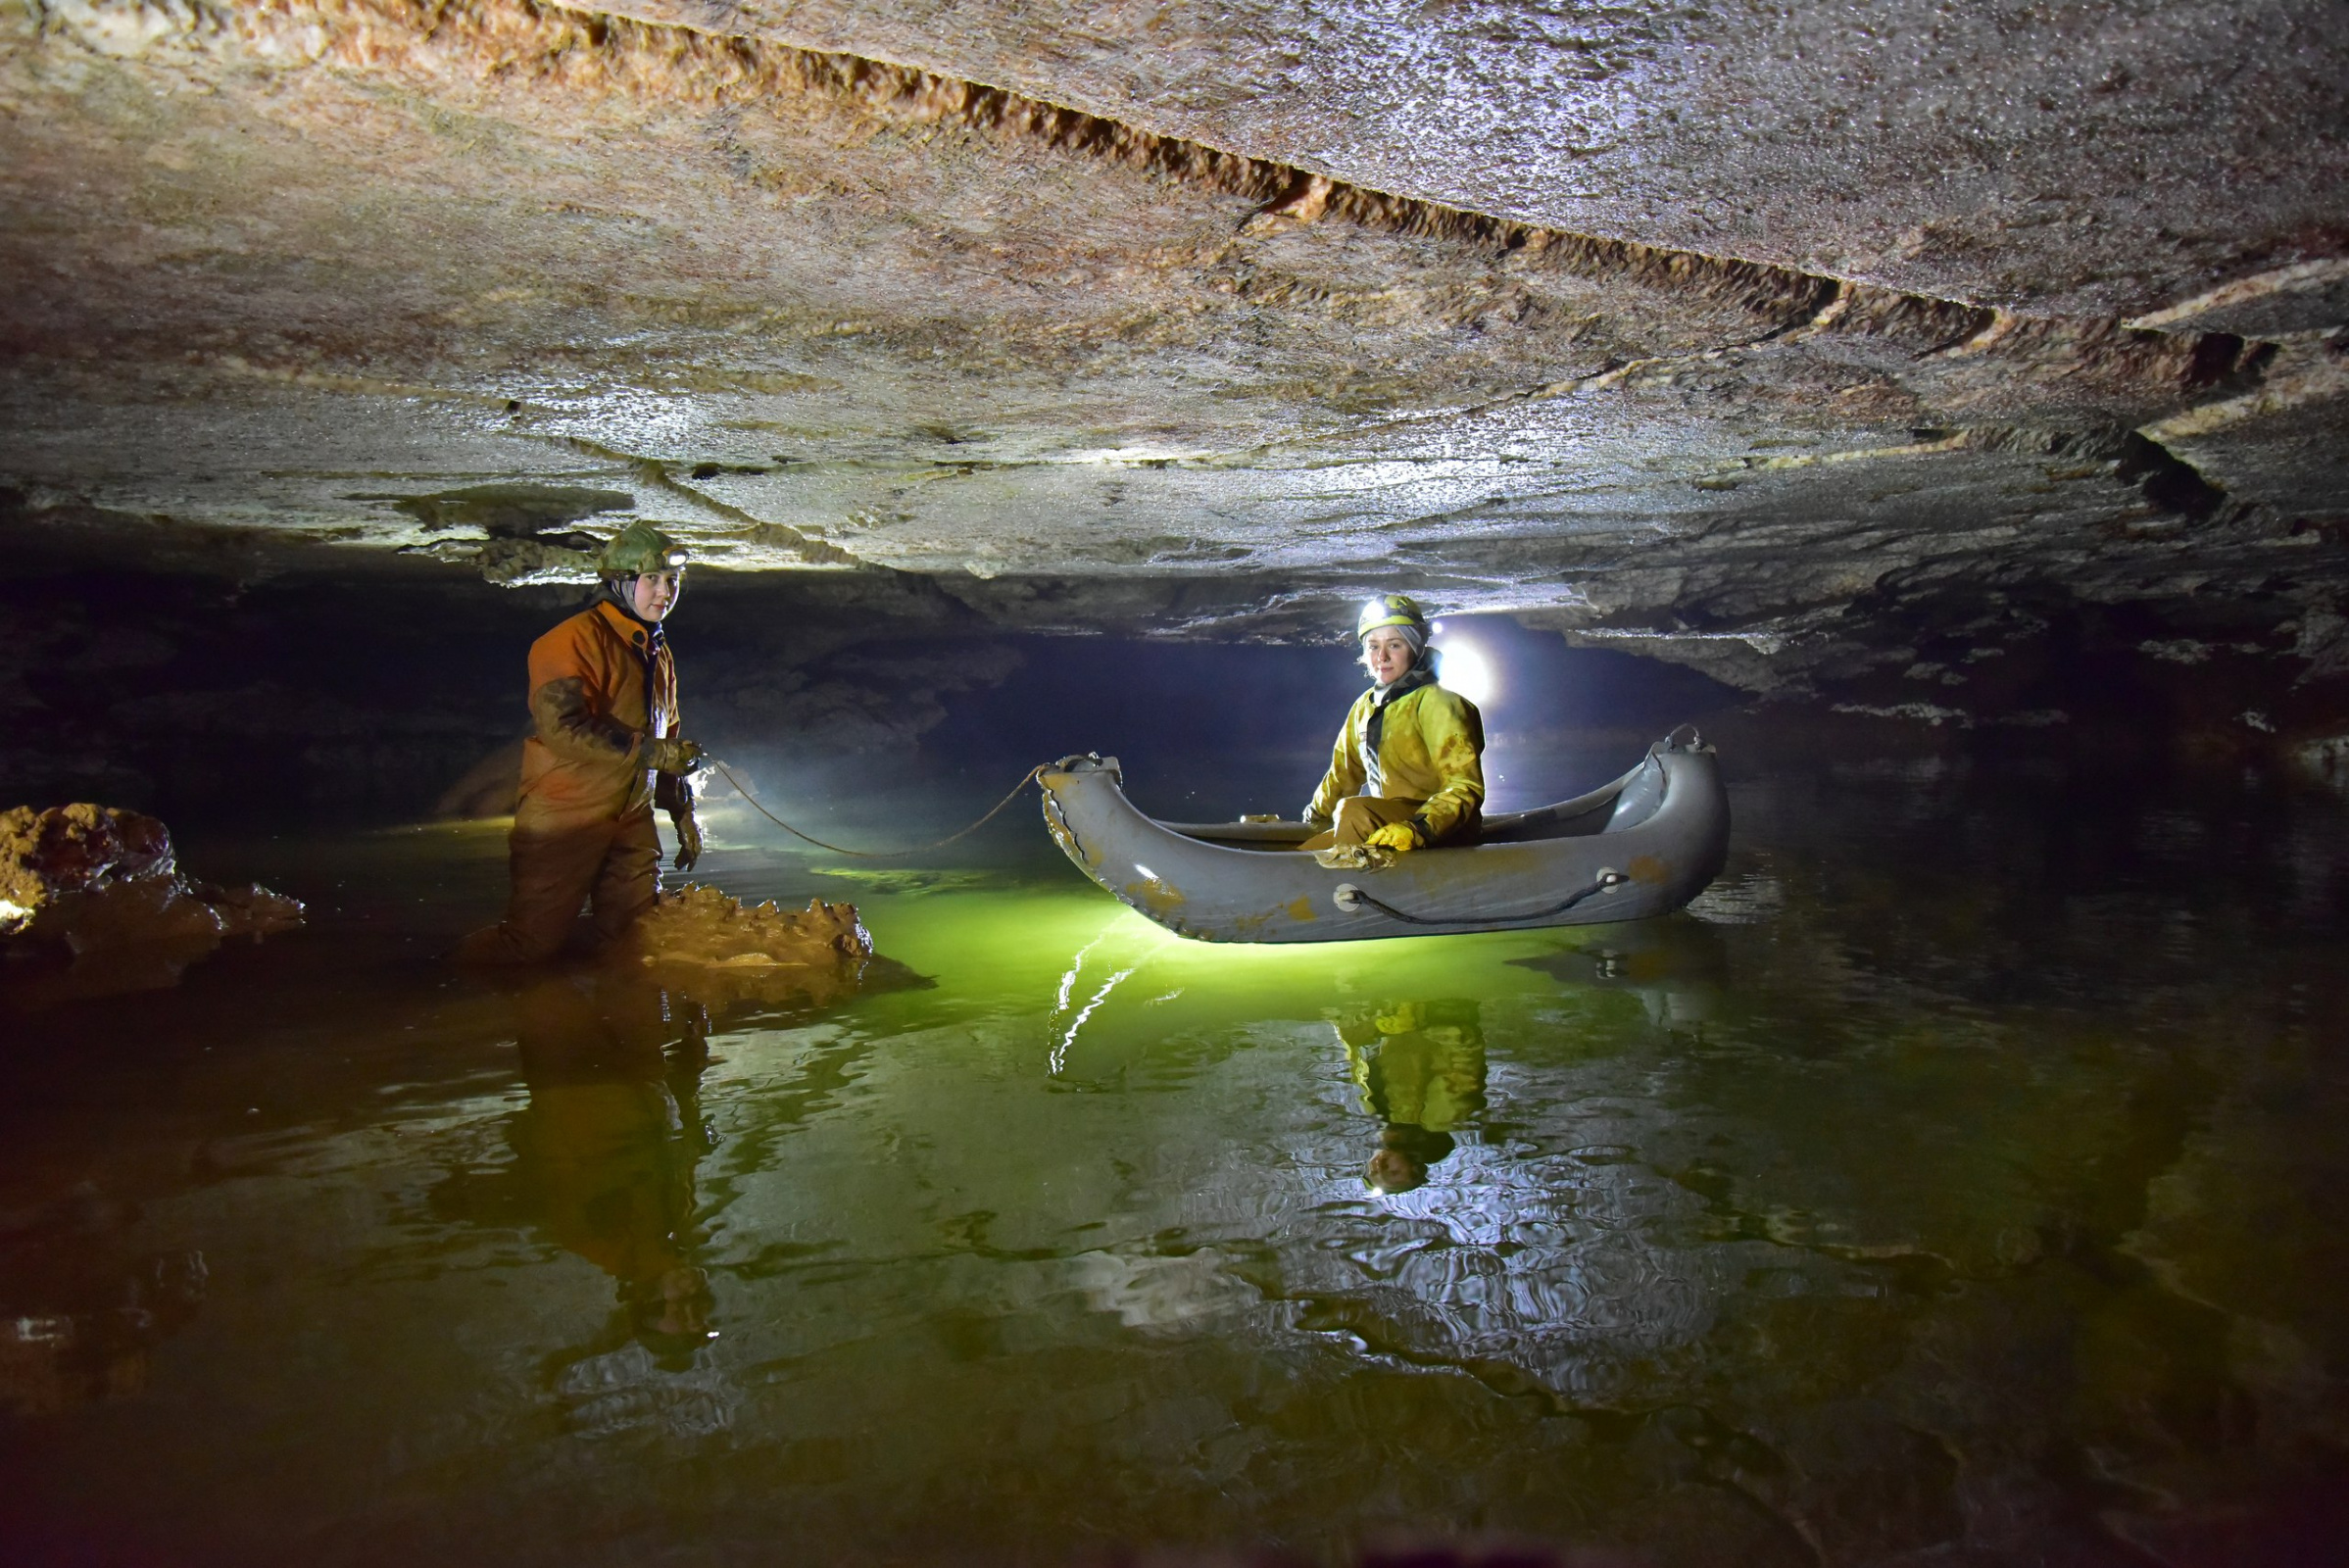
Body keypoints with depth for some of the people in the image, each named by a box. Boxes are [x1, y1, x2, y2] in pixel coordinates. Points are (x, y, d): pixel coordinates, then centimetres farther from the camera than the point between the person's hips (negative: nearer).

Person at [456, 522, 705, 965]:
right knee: (533, 941, -4)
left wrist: (683, 814, 22)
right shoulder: (576, 640, -12)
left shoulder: (659, 653, 17)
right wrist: (651, 751, -23)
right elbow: (563, 728, -25)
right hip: (565, 818, -8)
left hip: (631, 822, 8)